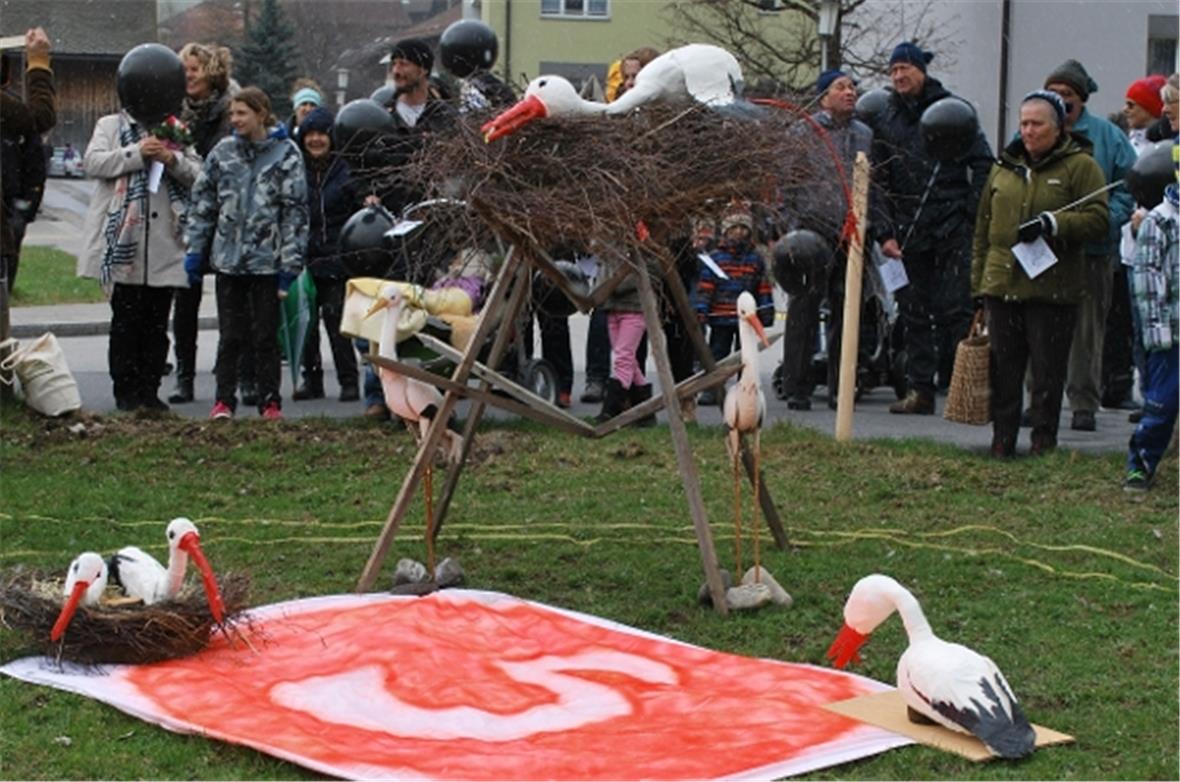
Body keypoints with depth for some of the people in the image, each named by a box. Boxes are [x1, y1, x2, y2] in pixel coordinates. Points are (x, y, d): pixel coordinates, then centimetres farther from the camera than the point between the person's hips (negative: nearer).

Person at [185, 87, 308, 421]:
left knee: (265, 335, 5)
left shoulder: (286, 154, -3)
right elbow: (202, 202, 10)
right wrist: (194, 249, 6)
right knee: (230, 335, 6)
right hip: (228, 258, 2)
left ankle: (270, 400, 14)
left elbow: (295, 209, -4)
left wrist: (290, 262, -9)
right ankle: (224, 400, 12)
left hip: (266, 260, -2)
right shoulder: (223, 152, 6)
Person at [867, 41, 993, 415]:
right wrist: (885, 232, 6)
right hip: (909, 230, 4)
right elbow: (879, 181, 14)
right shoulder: (886, 120, 13)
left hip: (953, 229, -4)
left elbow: (982, 164, 2)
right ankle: (920, 389, 10)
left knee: (954, 308, -7)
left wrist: (973, 215, -6)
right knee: (914, 312, 5)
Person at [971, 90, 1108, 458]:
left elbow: (1098, 219, -8)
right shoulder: (1004, 168, 15)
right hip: (1002, 285, 4)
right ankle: (1002, 441, 14)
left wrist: (1052, 223, -21)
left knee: (1047, 372, 1)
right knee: (1003, 369, 6)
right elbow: (983, 228, 18)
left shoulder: (1080, 166, 1)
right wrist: (978, 281, 13)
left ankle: (1044, 442, 11)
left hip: (1052, 288, -4)